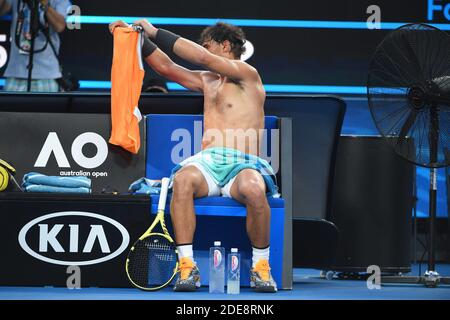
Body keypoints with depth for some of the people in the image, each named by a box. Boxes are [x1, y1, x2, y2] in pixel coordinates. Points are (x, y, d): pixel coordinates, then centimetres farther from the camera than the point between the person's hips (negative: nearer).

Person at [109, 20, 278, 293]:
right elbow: (167, 67, 24)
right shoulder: (207, 80, 28)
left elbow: (200, 58, -5)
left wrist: (155, 32, -1)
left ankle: (261, 265, -19)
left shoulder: (247, 74, 6)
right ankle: (187, 266, -34)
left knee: (253, 189, -40)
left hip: (242, 164, -4)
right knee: (182, 179, -33)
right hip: (208, 161, 4)